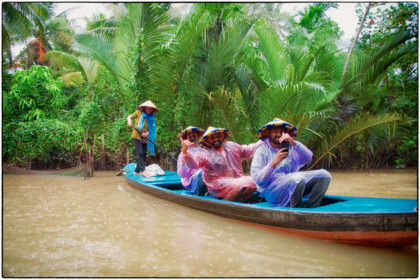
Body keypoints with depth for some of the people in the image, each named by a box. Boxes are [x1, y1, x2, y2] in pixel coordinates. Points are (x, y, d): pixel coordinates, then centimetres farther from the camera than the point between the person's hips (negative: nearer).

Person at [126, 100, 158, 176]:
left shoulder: (152, 117, 10)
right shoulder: (139, 113, 2)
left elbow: (152, 128, 7)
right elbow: (129, 117, 3)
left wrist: (147, 133, -14)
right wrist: (129, 121, -21)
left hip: (145, 139, 5)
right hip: (137, 137, -5)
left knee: (143, 156, 6)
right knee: (140, 153, -15)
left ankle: (136, 171, 17)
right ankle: (143, 170, -20)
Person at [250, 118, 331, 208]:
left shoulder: (291, 147, 13)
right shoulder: (262, 151, 2)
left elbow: (308, 159, -6)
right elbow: (258, 180, -10)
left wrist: (293, 143, -18)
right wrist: (274, 162, -21)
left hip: (293, 185, 6)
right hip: (271, 190, -5)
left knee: (324, 174, -6)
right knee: (298, 179, -34)